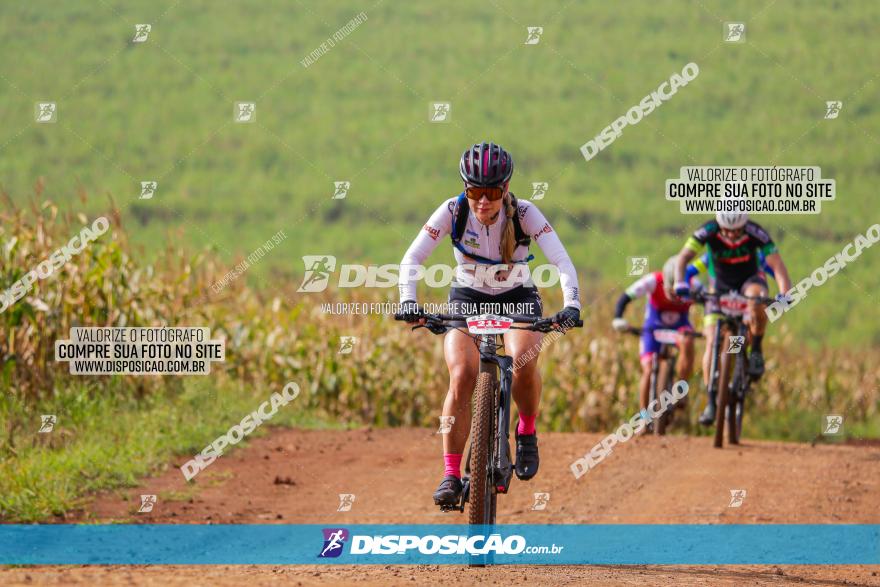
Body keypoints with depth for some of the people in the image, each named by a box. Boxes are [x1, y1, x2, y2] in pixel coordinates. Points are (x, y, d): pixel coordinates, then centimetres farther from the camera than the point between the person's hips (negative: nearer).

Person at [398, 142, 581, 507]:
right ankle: (451, 475, -18)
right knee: (462, 377, -24)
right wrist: (408, 301, -37)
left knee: (524, 359, -32)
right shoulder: (453, 211, -19)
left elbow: (562, 262, -27)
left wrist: (571, 305, -43)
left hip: (518, 298, -1)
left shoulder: (524, 214, -21)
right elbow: (412, 258, -20)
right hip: (468, 299, 1)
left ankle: (527, 433, -4)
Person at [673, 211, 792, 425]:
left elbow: (777, 264, -32)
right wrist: (680, 283, -47)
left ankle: (756, 351, -16)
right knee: (712, 343, -12)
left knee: (757, 299, -39)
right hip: (719, 285, 1)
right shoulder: (708, 231, -25)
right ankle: (711, 402, -4)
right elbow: (684, 257, -28)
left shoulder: (756, 233, -28)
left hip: (749, 279, -1)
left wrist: (784, 293, -49)